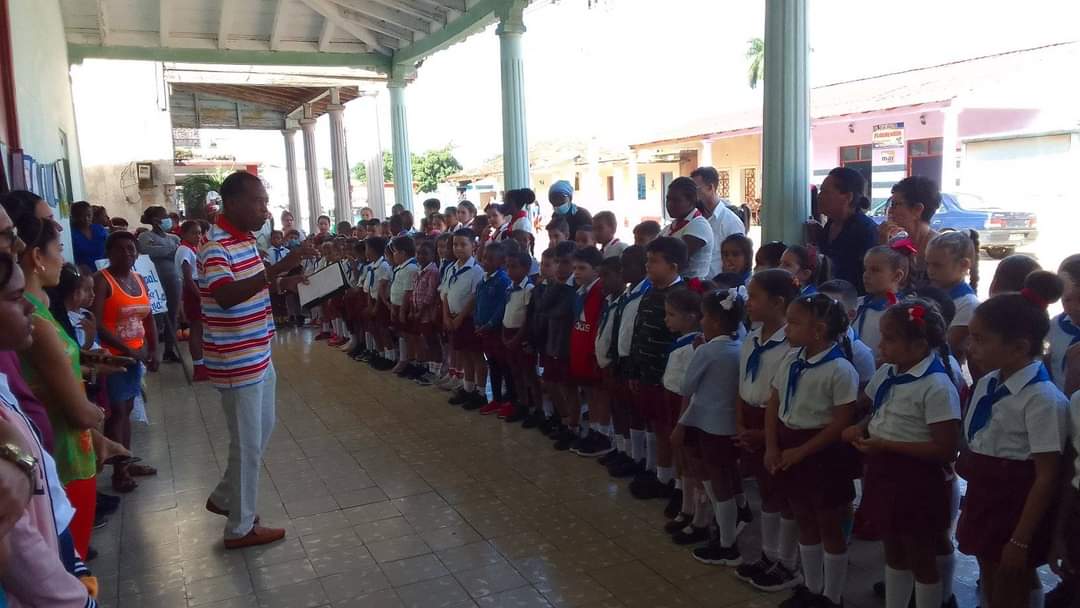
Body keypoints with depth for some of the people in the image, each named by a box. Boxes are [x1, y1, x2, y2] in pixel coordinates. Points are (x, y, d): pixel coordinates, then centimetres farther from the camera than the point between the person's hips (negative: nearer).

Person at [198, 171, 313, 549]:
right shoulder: (215, 247, -21)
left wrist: (284, 283, 3)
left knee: (262, 430, 22)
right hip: (236, 362, -10)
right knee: (248, 442, 2)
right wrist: (278, 267, -43)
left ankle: (224, 498, 39)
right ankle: (240, 528, 19)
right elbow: (226, 296, -37)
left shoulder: (245, 240, 9)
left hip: (257, 355, 10)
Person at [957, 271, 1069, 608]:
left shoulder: (1042, 399, -22)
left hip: (1016, 507, -7)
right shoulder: (987, 383, 2)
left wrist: (1020, 540, -18)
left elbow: (1047, 477, -20)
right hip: (984, 499, 7)